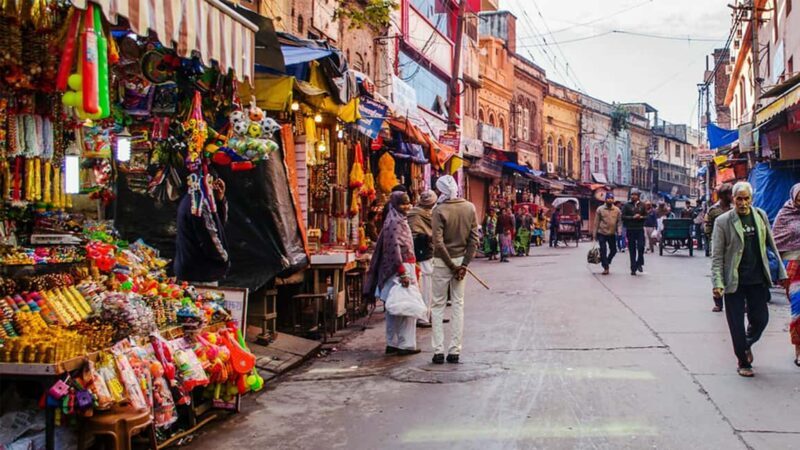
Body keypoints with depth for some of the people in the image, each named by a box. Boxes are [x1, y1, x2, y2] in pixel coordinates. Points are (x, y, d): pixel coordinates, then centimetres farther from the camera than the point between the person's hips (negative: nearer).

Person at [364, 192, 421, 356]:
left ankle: (392, 343, 18)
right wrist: (402, 273, -24)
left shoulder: (400, 221, 16)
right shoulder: (394, 223, -14)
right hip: (400, 269, -10)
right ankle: (406, 345, -3)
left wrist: (411, 269, 22)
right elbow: (394, 249, -21)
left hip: (404, 267, 10)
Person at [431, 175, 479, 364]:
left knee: (438, 306, 6)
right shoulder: (470, 208, 1)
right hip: (461, 260, 4)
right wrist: (464, 264, -3)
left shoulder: (440, 210, -13)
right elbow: (474, 239, -2)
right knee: (458, 305, 9)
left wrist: (451, 266, -10)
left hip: (443, 262, -4)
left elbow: (438, 242, -19)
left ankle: (438, 351, 3)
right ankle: (454, 351, 9)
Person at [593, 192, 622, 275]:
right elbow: (596, 222, -1)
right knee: (603, 250, -3)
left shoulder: (617, 210, 3)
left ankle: (607, 262, 33)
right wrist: (594, 234, -3)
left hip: (612, 234, 3)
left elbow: (619, 222, 5)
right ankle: (606, 268, 5)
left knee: (614, 250, 8)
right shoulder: (600, 209, -3)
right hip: (601, 233, -3)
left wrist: (619, 231, -8)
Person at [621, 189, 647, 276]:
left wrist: (641, 217, -12)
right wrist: (633, 217, -15)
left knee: (641, 246, -11)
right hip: (630, 230, -1)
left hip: (640, 229, 1)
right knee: (632, 249, 3)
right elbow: (623, 217, -5)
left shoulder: (642, 205, 6)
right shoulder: (627, 205, 1)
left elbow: (646, 216, 8)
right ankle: (633, 268, 9)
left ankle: (639, 263, 13)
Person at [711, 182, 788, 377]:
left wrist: (781, 272, 9)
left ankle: (747, 344, 36)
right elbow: (717, 256, -7)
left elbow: (771, 245, 12)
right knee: (737, 325, 3)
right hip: (734, 281, -3)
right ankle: (743, 363, 21)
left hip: (758, 280, 3)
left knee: (760, 319, 5)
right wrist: (717, 283, -15)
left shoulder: (761, 216, 5)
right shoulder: (723, 222, -7)